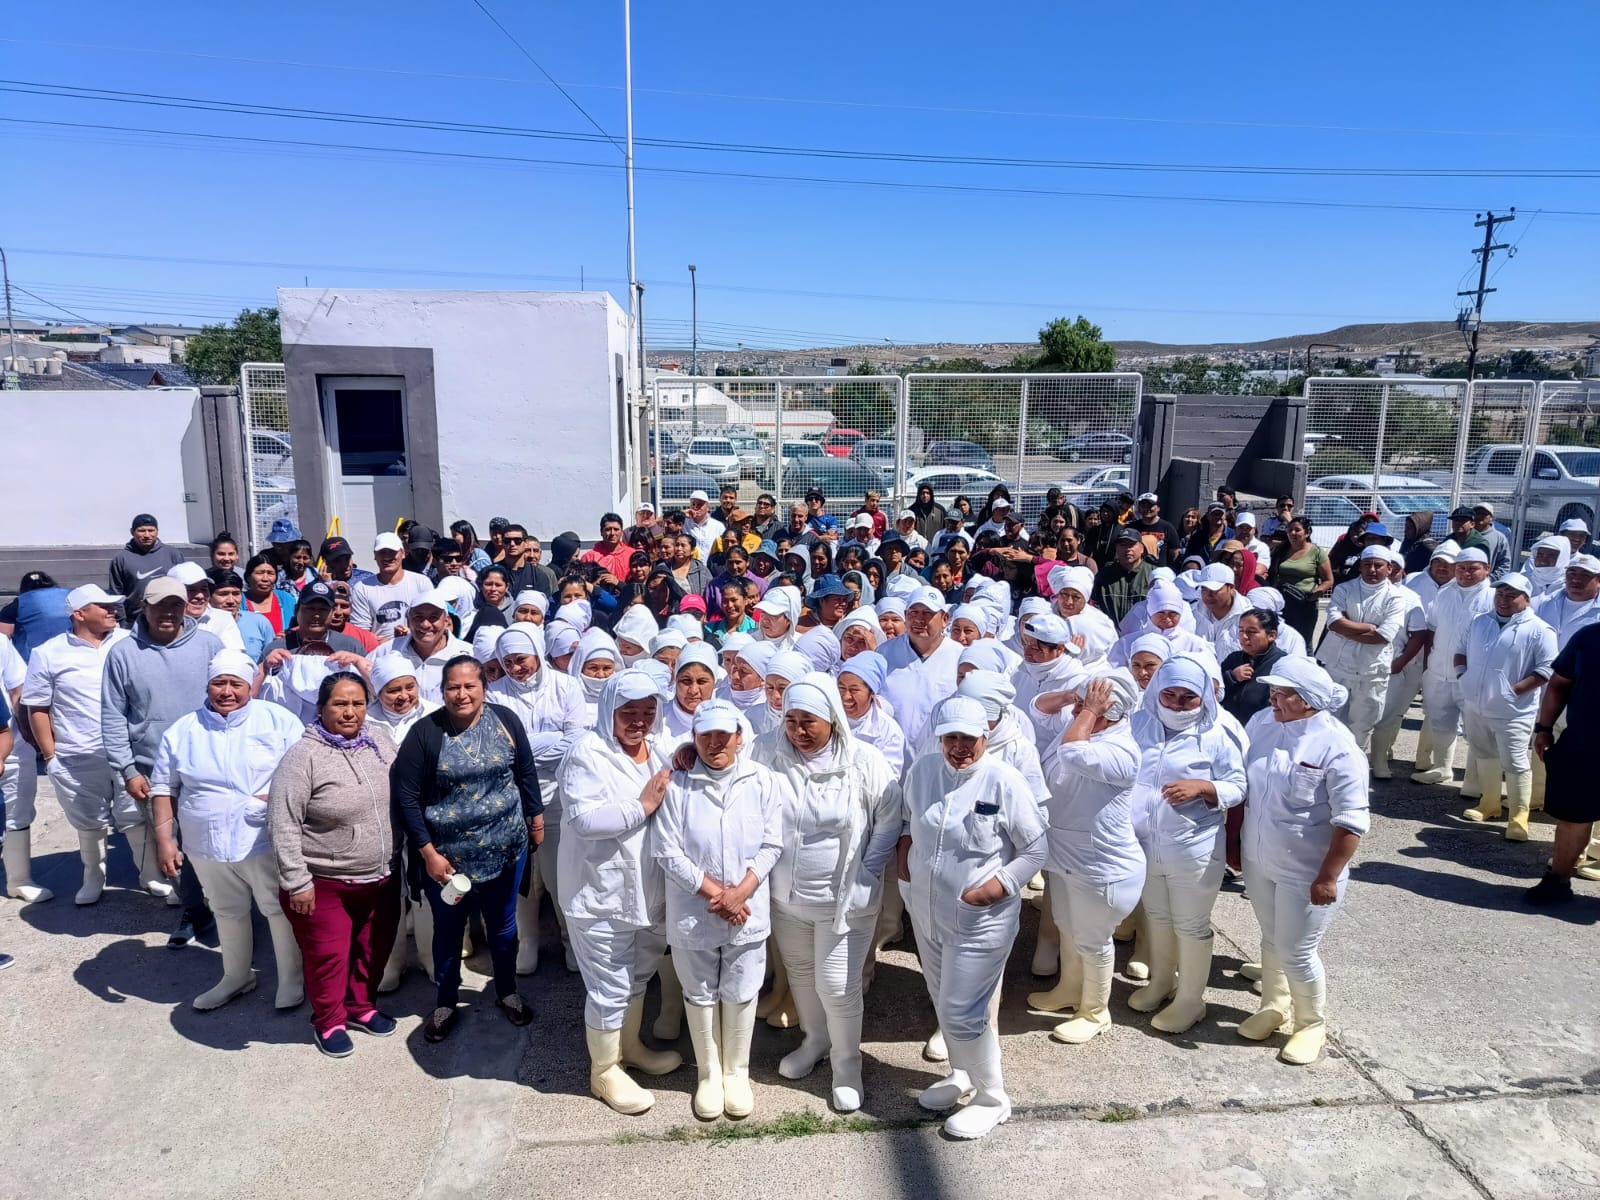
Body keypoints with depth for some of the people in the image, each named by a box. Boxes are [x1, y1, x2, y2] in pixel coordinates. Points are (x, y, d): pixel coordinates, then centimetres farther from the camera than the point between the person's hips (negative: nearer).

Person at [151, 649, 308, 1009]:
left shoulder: (278, 720, -7)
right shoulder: (181, 731, 2)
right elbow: (162, 789, 5)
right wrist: (165, 840, 0)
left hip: (267, 842, -3)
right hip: (207, 844, 3)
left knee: (281, 910, 8)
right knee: (227, 913, 21)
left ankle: (292, 979, 27)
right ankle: (236, 977, 42)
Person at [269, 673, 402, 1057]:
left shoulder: (380, 738, -2)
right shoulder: (304, 756, -19)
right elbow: (282, 823, -17)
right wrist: (296, 882, -17)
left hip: (380, 877, 5)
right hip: (324, 882, -5)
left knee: (374, 949, 19)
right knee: (328, 956, 10)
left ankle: (361, 1006, 42)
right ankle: (329, 1022, 33)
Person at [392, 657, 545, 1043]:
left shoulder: (506, 721, -8)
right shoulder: (424, 732, -14)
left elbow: (526, 772, 5)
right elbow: (405, 796, -12)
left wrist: (536, 818, 10)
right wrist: (428, 852, -13)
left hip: (504, 848, 2)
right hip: (445, 854, -1)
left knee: (503, 924, 19)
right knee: (448, 928, 17)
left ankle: (507, 992, 41)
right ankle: (445, 1002, 39)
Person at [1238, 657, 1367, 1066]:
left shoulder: (1336, 747, -21)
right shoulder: (1262, 723, -3)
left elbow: (1351, 821, -20)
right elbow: (1241, 785, 9)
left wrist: (1328, 877, -19)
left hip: (1304, 873, -5)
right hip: (1258, 862, 5)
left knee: (1296, 953, 6)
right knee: (1271, 940, 21)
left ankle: (1312, 1024, 31)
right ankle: (1274, 1007, 42)